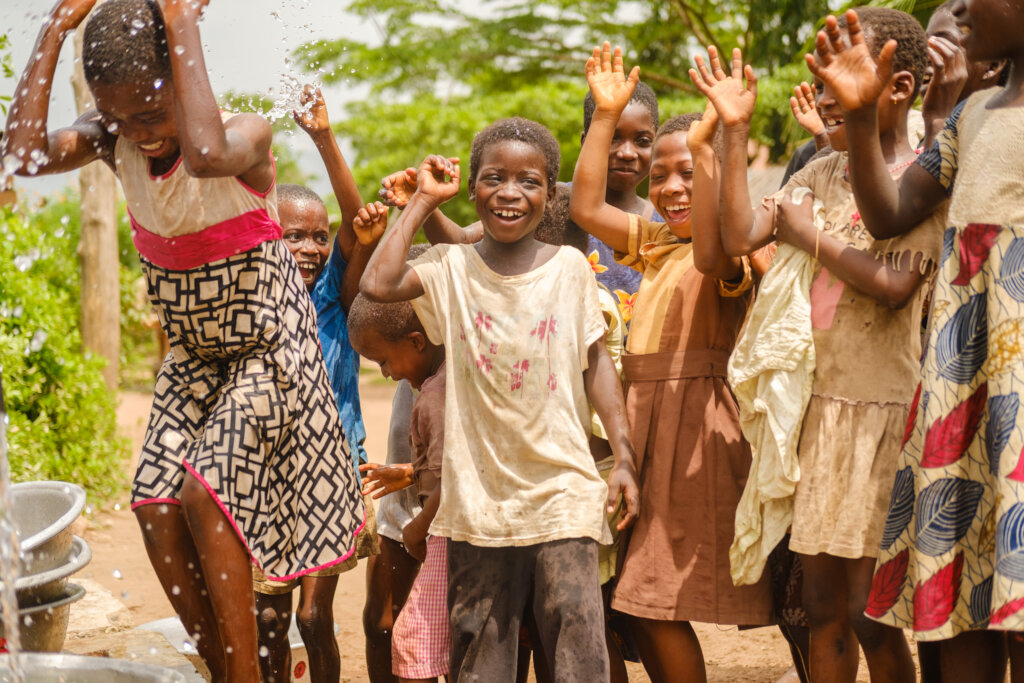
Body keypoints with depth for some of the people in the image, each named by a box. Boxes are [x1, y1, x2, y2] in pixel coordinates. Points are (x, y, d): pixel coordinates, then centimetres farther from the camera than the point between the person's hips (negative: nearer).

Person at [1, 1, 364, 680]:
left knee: (206, 492, -18)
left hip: (267, 350, -6)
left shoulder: (247, 134, -23)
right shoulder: (115, 143, -7)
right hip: (192, 356, 6)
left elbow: (207, 154, -48)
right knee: (156, 505, -4)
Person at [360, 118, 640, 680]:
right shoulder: (450, 267, 1)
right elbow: (377, 284, -17)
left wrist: (624, 455, 2)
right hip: (479, 489, 1)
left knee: (576, 624, -5)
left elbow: (595, 361, 8)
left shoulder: (569, 268, 3)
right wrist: (423, 201, -4)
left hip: (561, 486, 0)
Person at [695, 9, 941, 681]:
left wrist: (806, 231, -9)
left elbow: (893, 285, -20)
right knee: (823, 605, 11)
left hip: (885, 410, -6)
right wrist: (735, 131, 0)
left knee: (870, 610, -5)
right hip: (822, 404, 6)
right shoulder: (819, 175, 12)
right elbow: (738, 236, 3)